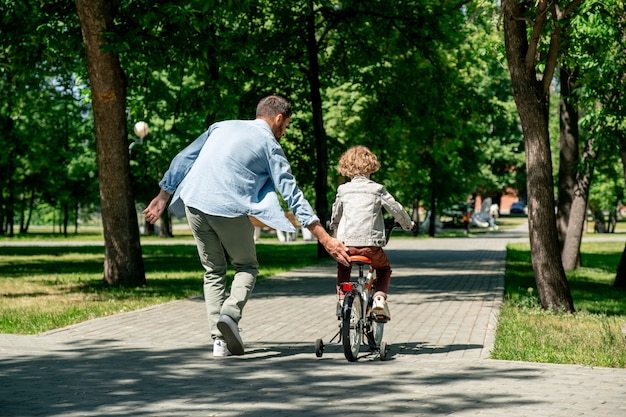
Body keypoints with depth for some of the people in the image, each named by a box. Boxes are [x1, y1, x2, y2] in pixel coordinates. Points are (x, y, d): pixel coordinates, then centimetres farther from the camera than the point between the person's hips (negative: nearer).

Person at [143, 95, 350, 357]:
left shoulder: (222, 127, 19)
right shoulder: (269, 144, 5)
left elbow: (183, 159, 20)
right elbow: (291, 194, -1)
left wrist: (163, 196, 29)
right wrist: (325, 239, -3)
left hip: (194, 203, 5)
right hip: (229, 210, -4)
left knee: (213, 271, 16)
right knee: (247, 266, 16)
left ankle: (220, 340, 6)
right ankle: (231, 312, -11)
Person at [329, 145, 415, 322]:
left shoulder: (343, 190, 8)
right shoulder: (376, 189, 2)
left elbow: (335, 216, 16)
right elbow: (396, 209, 4)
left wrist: (336, 231, 37)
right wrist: (408, 224, 22)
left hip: (347, 244, 2)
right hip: (371, 244, -2)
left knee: (343, 268, 33)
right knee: (384, 269, 25)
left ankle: (341, 300, 18)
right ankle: (379, 298, 1)